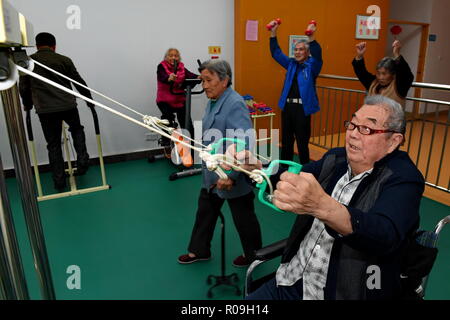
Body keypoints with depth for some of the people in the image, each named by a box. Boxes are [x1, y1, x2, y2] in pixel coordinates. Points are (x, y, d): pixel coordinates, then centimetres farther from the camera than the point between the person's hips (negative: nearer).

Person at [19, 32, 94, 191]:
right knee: (77, 130, 27)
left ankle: (59, 182, 14)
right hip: (68, 106, 0)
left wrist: (27, 105, 31)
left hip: (45, 110, 1)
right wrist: (90, 101, 22)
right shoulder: (64, 60, 5)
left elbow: (23, 88, 14)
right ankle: (82, 162, 13)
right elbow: (79, 82, 9)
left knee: (53, 145, 10)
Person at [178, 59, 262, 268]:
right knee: (205, 211, 20)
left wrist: (230, 176, -32)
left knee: (243, 217, 12)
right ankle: (199, 250, 40)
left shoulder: (235, 104, -23)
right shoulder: (213, 101, 6)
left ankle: (253, 254, 35)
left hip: (233, 178, -9)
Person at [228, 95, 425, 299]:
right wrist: (253, 166, -14)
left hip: (346, 293, -4)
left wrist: (321, 205, -47)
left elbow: (385, 235, -30)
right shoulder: (335, 159, 5)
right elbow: (287, 179, 7)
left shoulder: (403, 178, -13)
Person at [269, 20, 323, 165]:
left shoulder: (312, 65, 0)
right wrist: (273, 33, 0)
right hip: (287, 106, 5)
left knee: (302, 142, 2)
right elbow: (276, 53, 12)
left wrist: (312, 37, -36)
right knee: (286, 141, 12)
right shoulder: (291, 64, 13)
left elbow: (318, 55, -20)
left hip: (302, 108, -5)